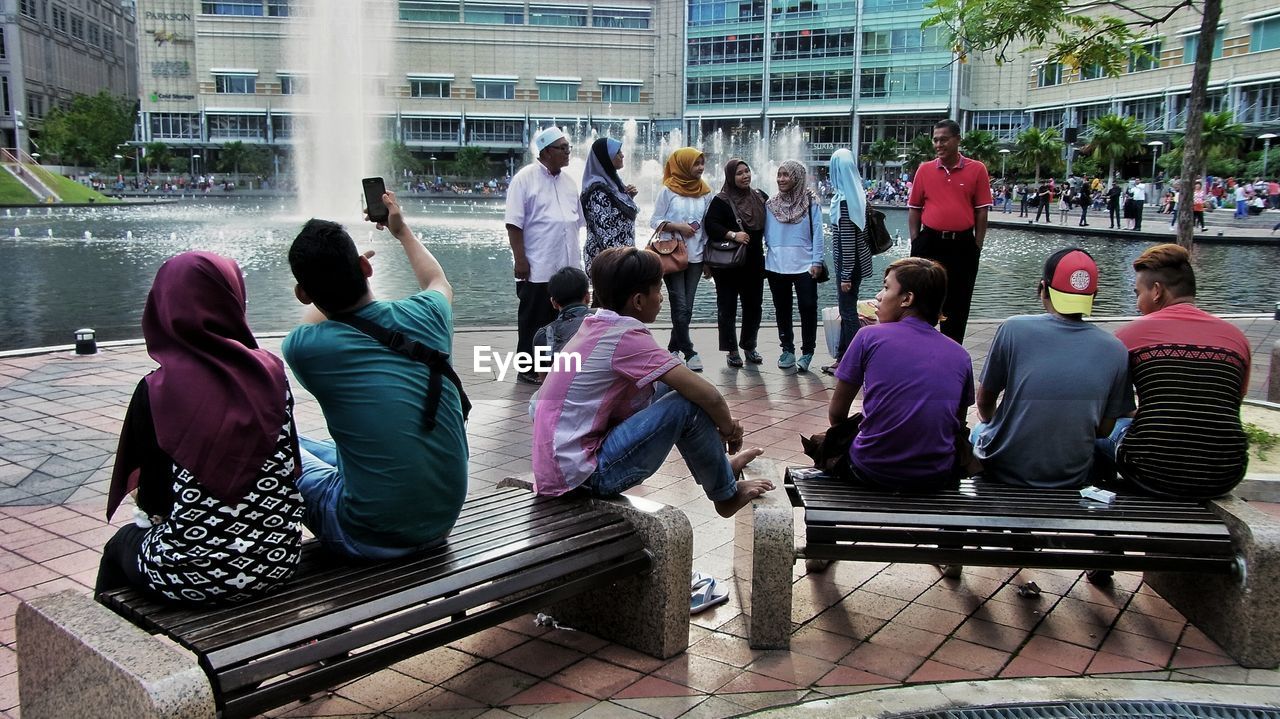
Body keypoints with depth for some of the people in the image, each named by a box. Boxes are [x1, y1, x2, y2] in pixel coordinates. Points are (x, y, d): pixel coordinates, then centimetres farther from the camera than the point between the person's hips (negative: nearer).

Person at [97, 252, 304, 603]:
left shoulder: (156, 391, -12)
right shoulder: (271, 373, -4)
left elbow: (150, 499, -5)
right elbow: (291, 468, 4)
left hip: (190, 574, -3)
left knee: (121, 544, 30)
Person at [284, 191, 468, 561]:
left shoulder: (304, 347, -14)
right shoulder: (425, 315, -6)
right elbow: (438, 281, 24)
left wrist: (325, 280, 30)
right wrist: (402, 230, 37)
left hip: (370, 538, -5)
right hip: (443, 521, 5)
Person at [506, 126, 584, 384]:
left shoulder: (568, 182, 13)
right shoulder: (525, 178, -6)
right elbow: (514, 223, -11)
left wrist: (576, 258, 17)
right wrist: (520, 259, -16)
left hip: (567, 267, 6)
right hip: (537, 269, -6)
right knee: (533, 321, 3)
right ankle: (528, 369, 12)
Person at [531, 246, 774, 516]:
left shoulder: (596, 325, 8)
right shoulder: (626, 336, -18)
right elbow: (707, 395, -18)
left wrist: (722, 422, 9)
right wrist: (728, 428, 3)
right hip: (581, 473, -9)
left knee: (666, 387, 14)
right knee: (687, 405, -12)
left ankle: (717, 465, 30)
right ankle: (726, 495, 10)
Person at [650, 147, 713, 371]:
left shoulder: (705, 192, 7)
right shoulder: (668, 190, -3)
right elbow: (654, 221, -1)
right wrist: (678, 226, -16)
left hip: (696, 256, 4)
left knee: (686, 307, 4)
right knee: (680, 306, -7)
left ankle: (673, 348, 18)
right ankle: (689, 352, 1)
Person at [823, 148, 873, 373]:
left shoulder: (844, 200, -19)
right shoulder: (856, 194, 8)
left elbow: (847, 241, -20)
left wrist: (845, 275, -18)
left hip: (848, 263, -9)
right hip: (853, 263, 9)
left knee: (848, 312, 0)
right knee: (846, 310, 16)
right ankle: (842, 359, 26)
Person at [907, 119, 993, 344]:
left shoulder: (977, 169, -2)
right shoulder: (924, 170, 4)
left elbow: (982, 211, 0)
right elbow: (914, 209, 8)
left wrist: (977, 247, -4)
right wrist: (915, 243, 1)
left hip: (962, 245, -1)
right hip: (929, 243, 1)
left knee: (957, 304, 8)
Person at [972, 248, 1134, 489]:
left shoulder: (1014, 330, -15)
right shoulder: (1116, 350, -10)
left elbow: (984, 402, -1)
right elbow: (1104, 430, 0)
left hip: (1005, 471, -1)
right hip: (1072, 478, 2)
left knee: (981, 429, 31)